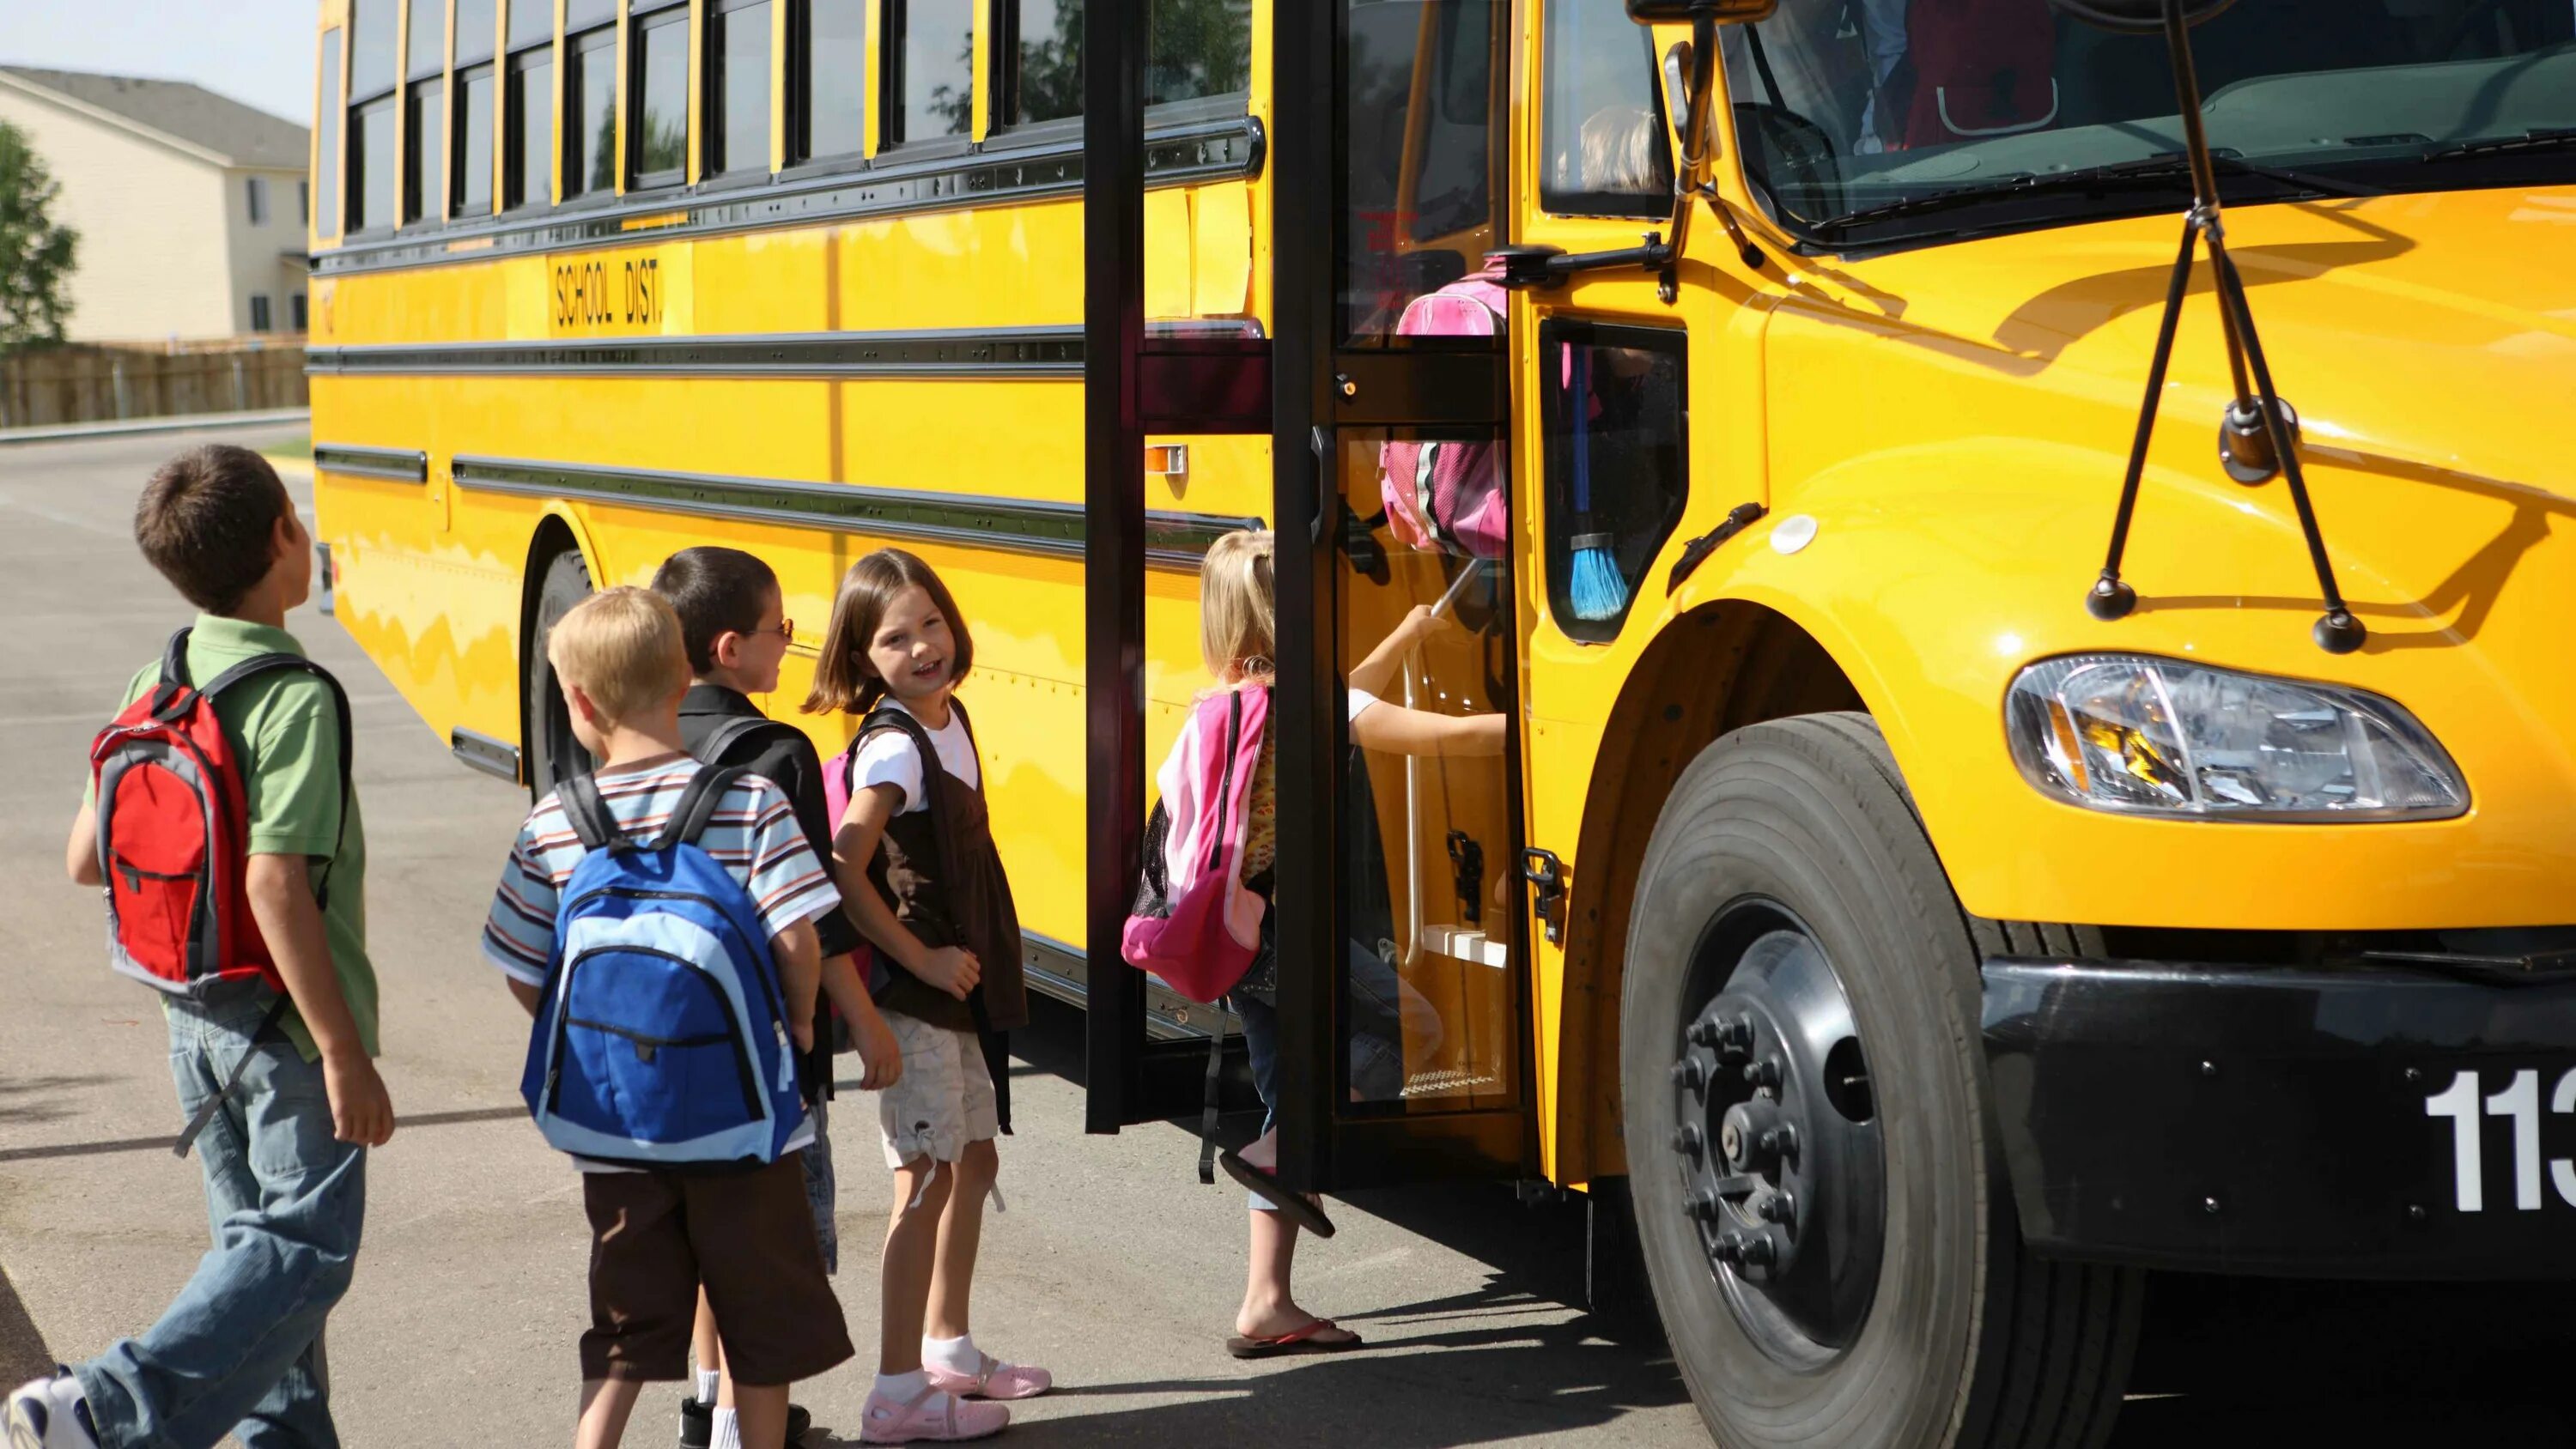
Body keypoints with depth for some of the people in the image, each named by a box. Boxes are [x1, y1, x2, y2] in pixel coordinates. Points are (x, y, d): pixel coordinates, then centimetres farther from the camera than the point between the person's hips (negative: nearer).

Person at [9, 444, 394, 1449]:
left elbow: (85, 860, 6)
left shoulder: (153, 686, 3)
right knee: (303, 1250, -3)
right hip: (287, 1024, -8)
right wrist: (345, 1050, -23)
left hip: (195, 1016, 8)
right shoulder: (292, 698, -20)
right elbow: (274, 883, -26)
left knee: (257, 1244, 18)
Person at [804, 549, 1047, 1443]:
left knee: (975, 1161, 17)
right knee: (927, 1175, -7)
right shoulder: (891, 748, -18)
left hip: (963, 987, 9)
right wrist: (923, 960, -20)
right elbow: (843, 873, -27)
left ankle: (948, 1350, 31)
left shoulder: (949, 720, 8)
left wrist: (977, 963, 12)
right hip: (912, 996, -9)